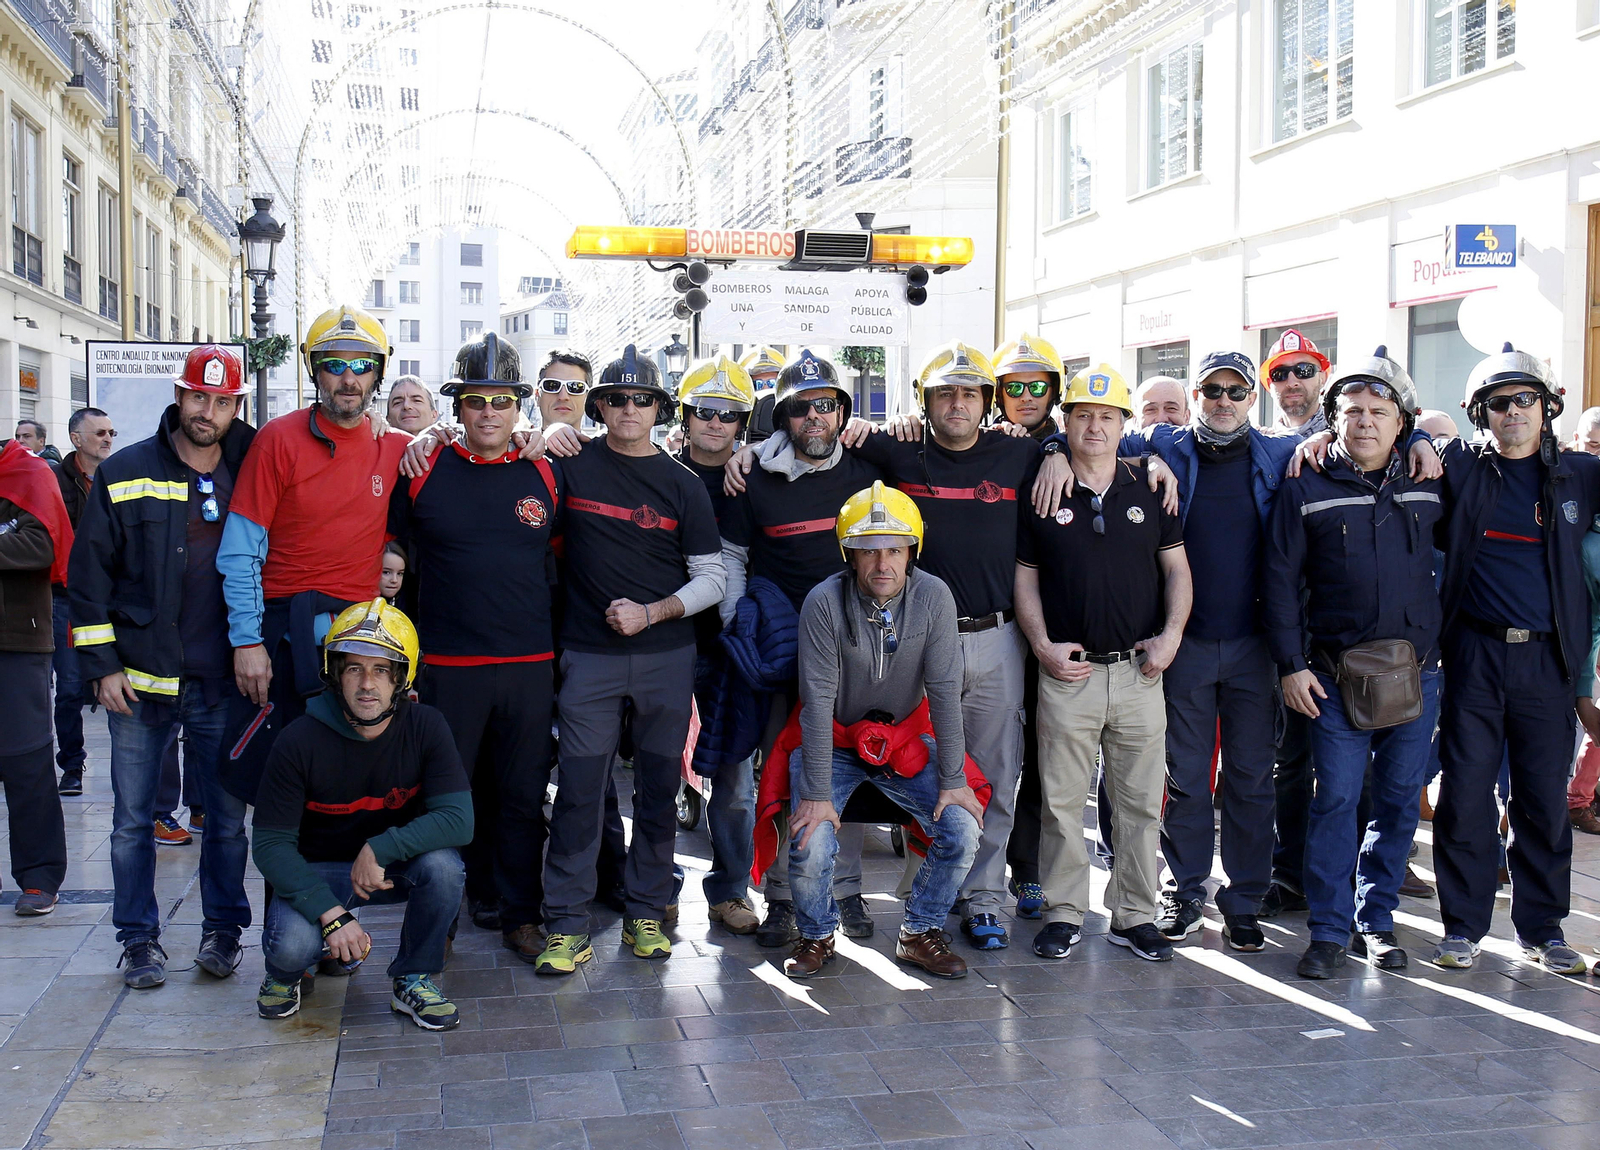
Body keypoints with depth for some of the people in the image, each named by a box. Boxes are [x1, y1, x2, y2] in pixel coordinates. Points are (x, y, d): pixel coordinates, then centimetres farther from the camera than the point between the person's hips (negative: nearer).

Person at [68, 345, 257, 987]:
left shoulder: (250, 475, 6)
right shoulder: (124, 475, 0)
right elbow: (88, 574, 1)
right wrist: (101, 665, -5)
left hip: (224, 682, 1)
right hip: (141, 679, -1)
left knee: (228, 814, 7)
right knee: (133, 818, 6)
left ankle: (222, 928, 21)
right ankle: (139, 937, 19)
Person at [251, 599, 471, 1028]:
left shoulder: (425, 728, -15)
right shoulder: (299, 741, -19)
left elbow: (458, 819, -22)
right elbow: (271, 843, -17)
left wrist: (379, 850, -32)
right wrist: (330, 913, -28)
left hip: (393, 864, 2)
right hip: (316, 870, -1)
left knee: (442, 865, -31)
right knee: (292, 945, -31)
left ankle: (413, 980, -5)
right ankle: (285, 970, 11)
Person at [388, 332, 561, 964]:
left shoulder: (545, 475, 5)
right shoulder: (422, 470, 0)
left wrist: (554, 635, 12)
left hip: (530, 665, 2)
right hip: (447, 666, -1)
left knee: (523, 795, 8)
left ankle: (520, 914, 20)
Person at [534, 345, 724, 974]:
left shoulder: (682, 485, 3)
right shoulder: (572, 464, 1)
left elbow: (711, 576, 4)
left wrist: (653, 611, -9)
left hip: (667, 655, 1)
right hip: (589, 655, -1)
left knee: (658, 788, 7)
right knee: (579, 788, -3)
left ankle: (646, 914, 19)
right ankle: (566, 926, 4)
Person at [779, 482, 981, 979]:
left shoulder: (933, 597, -15)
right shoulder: (824, 602, -20)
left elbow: (945, 691, -12)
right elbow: (817, 700, -21)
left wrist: (953, 780, -14)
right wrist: (816, 793, -23)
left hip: (906, 739, 2)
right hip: (834, 740, -2)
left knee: (963, 831, -15)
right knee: (810, 846, -21)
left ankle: (920, 933, 10)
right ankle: (817, 934, 11)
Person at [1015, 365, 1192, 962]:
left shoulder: (1150, 489, 8)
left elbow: (1177, 570, 10)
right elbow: (1024, 578, 6)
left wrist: (1171, 634, -3)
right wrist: (1042, 645, -5)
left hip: (1139, 672, 2)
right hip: (1068, 673, -1)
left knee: (1140, 802, 7)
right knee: (1062, 801, 3)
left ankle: (1134, 914, 18)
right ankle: (1063, 912, 15)